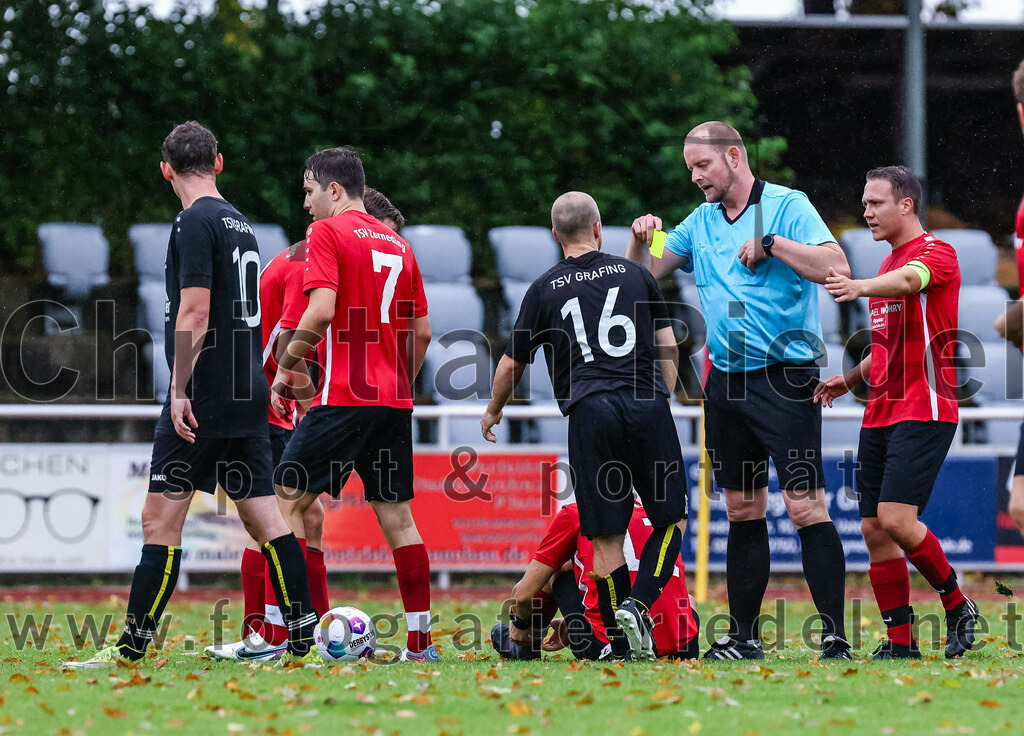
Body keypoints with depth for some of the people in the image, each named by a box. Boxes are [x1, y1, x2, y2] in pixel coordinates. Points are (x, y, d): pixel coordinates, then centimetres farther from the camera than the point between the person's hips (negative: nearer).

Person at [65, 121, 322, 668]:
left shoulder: (196, 222, -9)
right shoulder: (240, 223, 16)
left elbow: (195, 312, -17)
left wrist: (179, 391, -17)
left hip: (204, 398, -8)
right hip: (248, 398, 8)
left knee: (160, 519, -6)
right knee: (266, 521, 6)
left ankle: (132, 646, -7)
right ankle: (303, 642, 2)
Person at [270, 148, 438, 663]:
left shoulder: (328, 233, -4)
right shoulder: (398, 245, 16)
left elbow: (321, 310, -16)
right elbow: (421, 332, 17)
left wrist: (286, 367, -6)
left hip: (345, 396, -7)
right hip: (394, 401, 7)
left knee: (287, 501, -2)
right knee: (396, 517, 8)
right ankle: (420, 642, 5)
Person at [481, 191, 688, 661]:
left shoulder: (545, 289, 11)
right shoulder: (634, 274, 13)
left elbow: (512, 363, 18)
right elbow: (668, 345, 16)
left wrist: (493, 412, 36)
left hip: (589, 411, 0)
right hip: (647, 407, 0)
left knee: (606, 537, 2)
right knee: (671, 519, 10)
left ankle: (623, 645, -2)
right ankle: (637, 606, -11)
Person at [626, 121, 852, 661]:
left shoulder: (788, 207, -5)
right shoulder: (700, 222, 15)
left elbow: (836, 267, -16)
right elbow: (645, 273, 20)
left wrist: (771, 242, -19)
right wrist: (640, 238, 0)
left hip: (785, 376, -7)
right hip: (725, 382, 7)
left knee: (805, 506, -12)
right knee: (742, 509, 10)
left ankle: (834, 635, -13)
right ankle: (743, 636, 16)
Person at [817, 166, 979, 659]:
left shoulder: (936, 253, -7)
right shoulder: (889, 262, 21)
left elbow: (910, 280, -32)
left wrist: (861, 287, -52)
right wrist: (850, 378, 14)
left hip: (924, 410, -9)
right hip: (881, 412, 9)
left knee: (896, 519, -19)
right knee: (874, 529, 1)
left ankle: (958, 607, 1)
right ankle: (900, 641, 5)